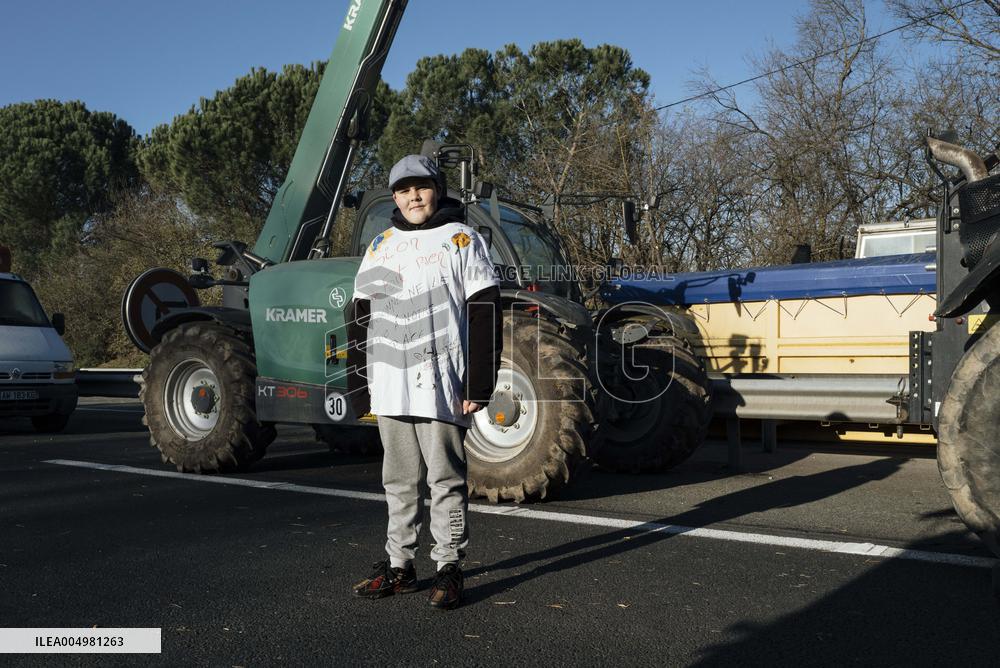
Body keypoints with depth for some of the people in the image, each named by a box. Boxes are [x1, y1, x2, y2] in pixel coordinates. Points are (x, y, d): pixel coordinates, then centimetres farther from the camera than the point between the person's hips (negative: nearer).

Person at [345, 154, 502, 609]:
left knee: (446, 479, 2)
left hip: (440, 383, -5)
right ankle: (399, 566, 23)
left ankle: (449, 568, 12)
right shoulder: (380, 246, 15)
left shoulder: (461, 240, 1)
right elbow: (360, 317, 15)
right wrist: (359, 384, 9)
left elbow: (484, 316, -5)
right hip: (390, 384, 5)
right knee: (398, 481, 13)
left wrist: (478, 384, -12)